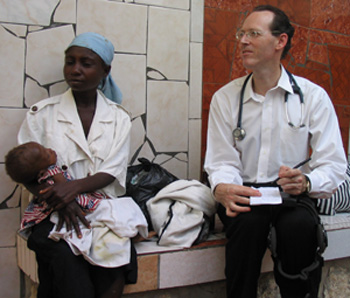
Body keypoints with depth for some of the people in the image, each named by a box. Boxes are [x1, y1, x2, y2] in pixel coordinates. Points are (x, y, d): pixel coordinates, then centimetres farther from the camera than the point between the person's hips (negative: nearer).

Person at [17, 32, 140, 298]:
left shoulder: (118, 117, 10)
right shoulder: (42, 113, 7)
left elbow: (112, 172, 0)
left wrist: (75, 186, -21)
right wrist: (58, 200, -18)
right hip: (55, 214, -1)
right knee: (65, 255, -33)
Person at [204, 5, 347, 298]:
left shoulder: (313, 96, 0)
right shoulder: (225, 98, 5)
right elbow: (222, 162, 0)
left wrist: (305, 182, -26)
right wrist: (222, 189, -24)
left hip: (291, 197, 0)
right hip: (244, 196, 1)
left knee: (300, 225, -33)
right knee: (248, 222, -33)